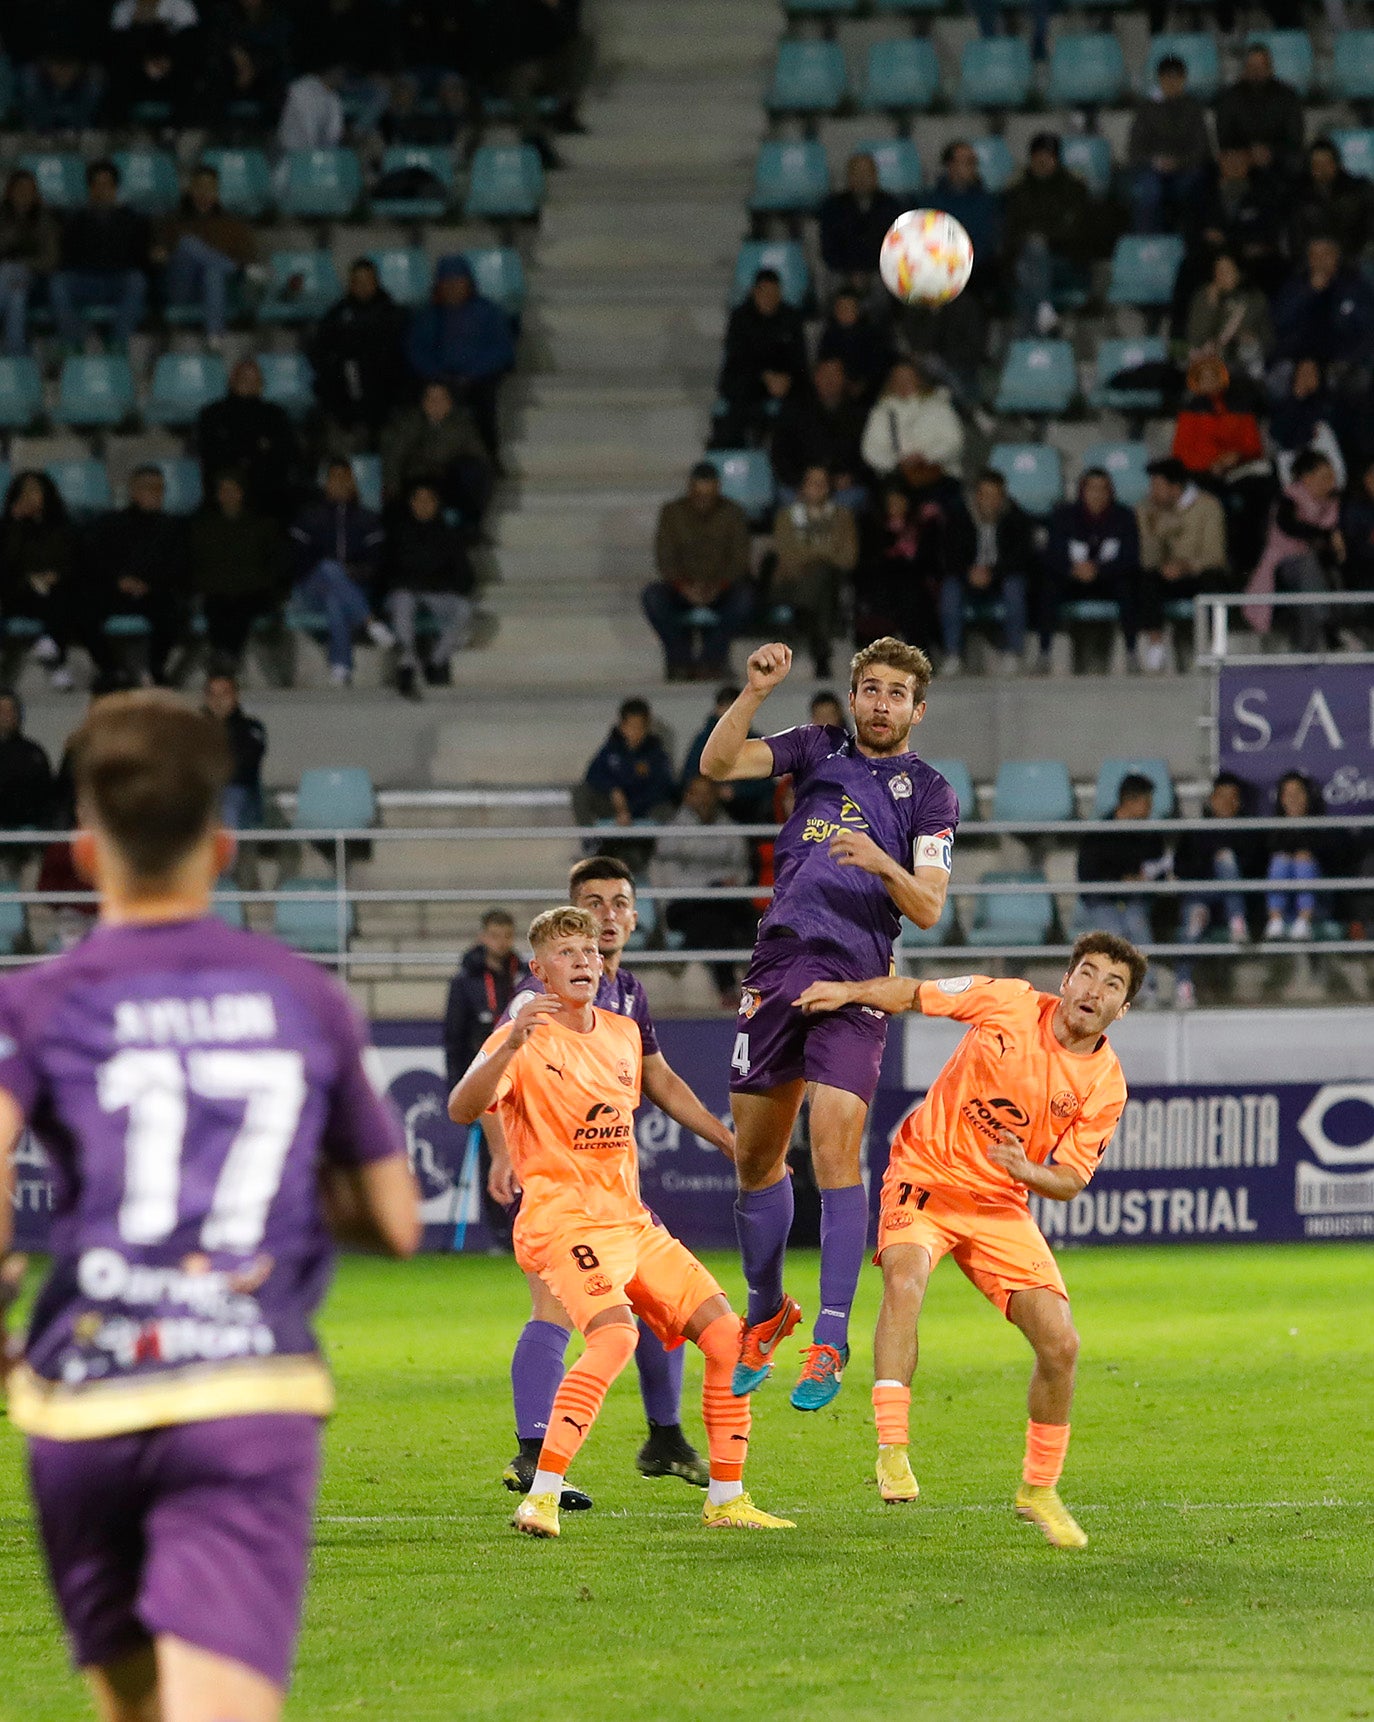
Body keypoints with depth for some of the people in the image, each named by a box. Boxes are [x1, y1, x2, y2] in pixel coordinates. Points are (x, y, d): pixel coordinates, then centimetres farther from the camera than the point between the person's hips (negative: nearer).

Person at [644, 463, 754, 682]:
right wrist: (683, 586, -23)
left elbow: (739, 559, -5)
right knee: (652, 595, -32)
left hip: (722, 589, -1)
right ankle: (680, 661, -27)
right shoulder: (672, 512, 2)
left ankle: (710, 661, -30)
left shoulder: (731, 513, 1)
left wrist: (718, 587, -22)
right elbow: (664, 559, -4)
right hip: (683, 589, 1)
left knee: (744, 596, -35)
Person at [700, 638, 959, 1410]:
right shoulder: (820, 750, 14)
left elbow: (929, 908, -4)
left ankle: (831, 1344, -16)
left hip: (855, 980, -4)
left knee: (836, 1151, -17)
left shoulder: (930, 793, 5)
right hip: (777, 968, 4)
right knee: (755, 1155, 9)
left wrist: (881, 862, -22)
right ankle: (767, 1313, 29)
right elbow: (719, 762, 2)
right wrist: (756, 691, -11)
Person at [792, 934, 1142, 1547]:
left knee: (1060, 1343, -7)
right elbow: (913, 993, 2)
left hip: (1000, 1204, 3)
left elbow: (1070, 1182, -4)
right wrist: (848, 990, -12)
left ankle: (1039, 1488, 15)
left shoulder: (1106, 1087, -7)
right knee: (905, 1278, -33)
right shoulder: (1009, 1003, -11)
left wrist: (1028, 1172, -25)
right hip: (925, 1174, -3)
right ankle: (892, 1450, -34)